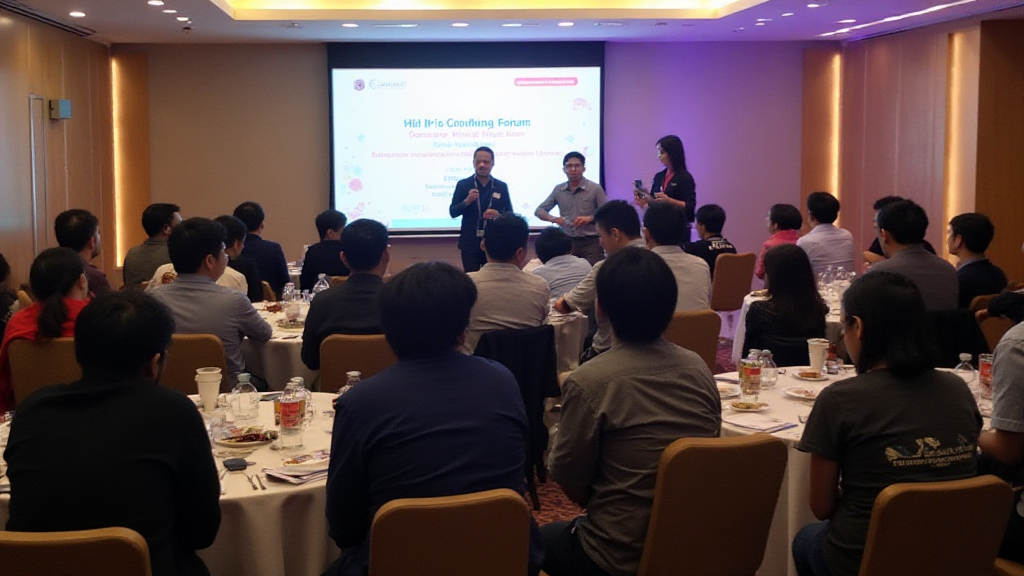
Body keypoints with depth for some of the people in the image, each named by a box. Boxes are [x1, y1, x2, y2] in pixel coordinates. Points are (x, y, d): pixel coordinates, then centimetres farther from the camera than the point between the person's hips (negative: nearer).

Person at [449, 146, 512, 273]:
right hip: (470, 244, -1)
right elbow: (452, 213, 1)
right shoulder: (463, 185, 2)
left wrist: (498, 215, -14)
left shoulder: (502, 187, 5)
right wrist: (467, 201, -16)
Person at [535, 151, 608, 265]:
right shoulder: (558, 190, 8)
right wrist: (553, 219, -10)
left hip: (590, 242, -3)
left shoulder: (595, 188, -2)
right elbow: (539, 211, 11)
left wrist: (590, 218, -21)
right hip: (567, 242, 3)